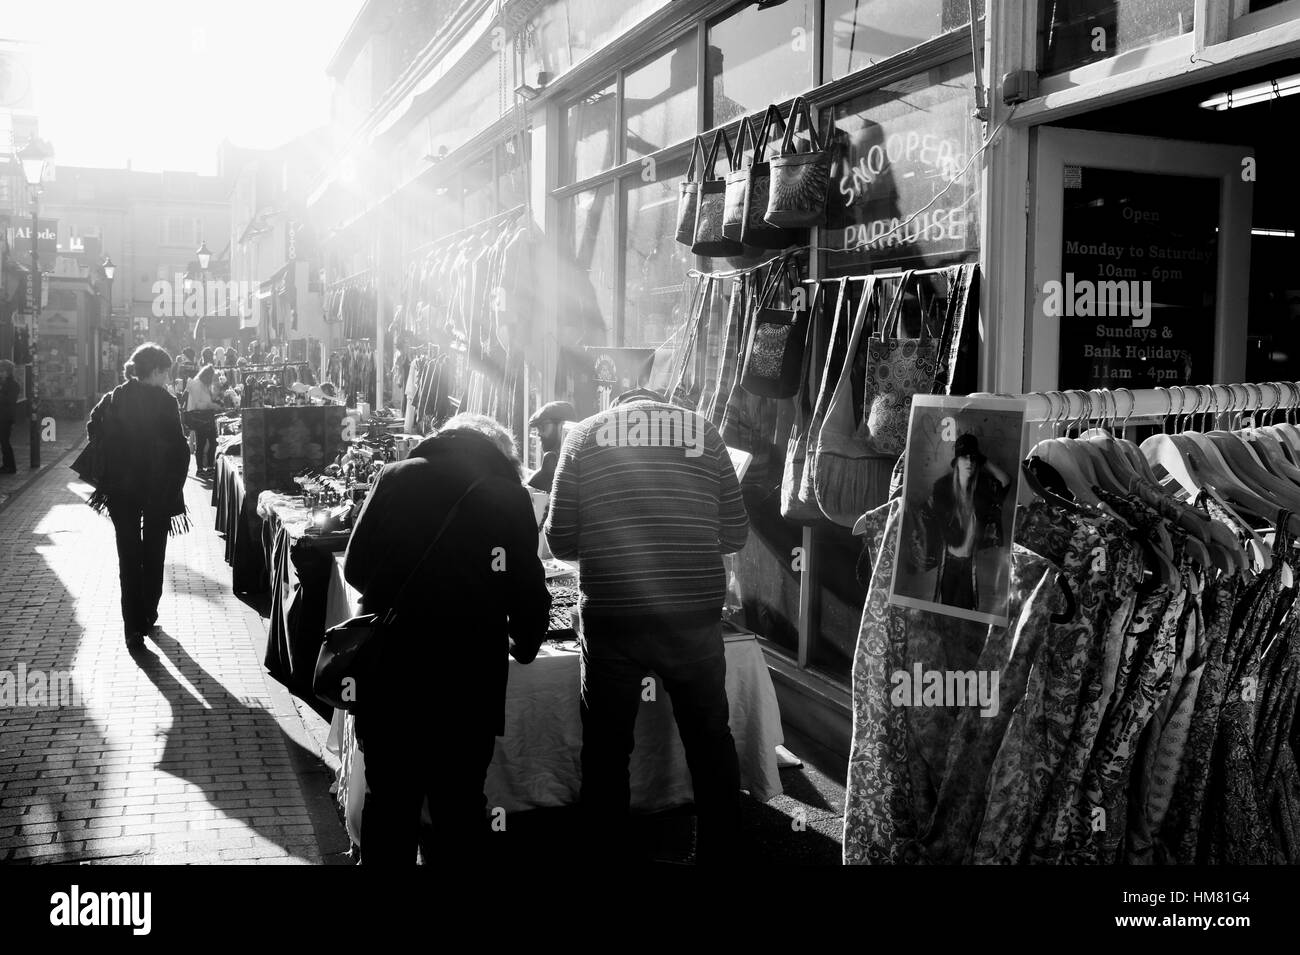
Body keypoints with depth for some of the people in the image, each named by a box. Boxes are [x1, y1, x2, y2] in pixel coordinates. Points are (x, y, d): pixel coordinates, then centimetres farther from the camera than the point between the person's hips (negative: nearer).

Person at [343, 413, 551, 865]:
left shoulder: (395, 477, 4)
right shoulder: (510, 496, 1)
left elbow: (355, 568, 6)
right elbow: (529, 592, 1)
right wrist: (524, 645, 20)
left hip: (388, 671, 1)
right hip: (470, 680, -1)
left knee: (389, 803, 15)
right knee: (461, 810, 13)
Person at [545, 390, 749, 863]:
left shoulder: (585, 435, 3)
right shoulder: (703, 431, 6)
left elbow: (560, 540, 2)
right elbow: (735, 534, 6)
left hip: (611, 619, -1)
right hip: (695, 616, 1)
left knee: (606, 748, 15)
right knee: (710, 739, 19)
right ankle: (720, 848, 30)